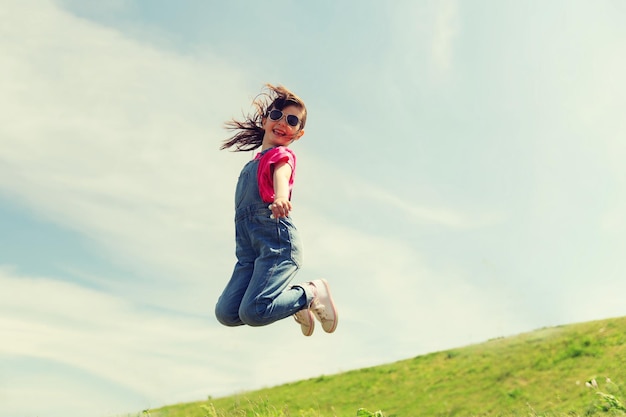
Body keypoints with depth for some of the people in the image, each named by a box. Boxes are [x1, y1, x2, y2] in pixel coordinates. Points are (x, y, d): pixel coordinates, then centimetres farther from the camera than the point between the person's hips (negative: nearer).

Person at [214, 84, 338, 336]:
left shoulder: (282, 154, 4)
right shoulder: (253, 163, 26)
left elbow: (281, 175, -21)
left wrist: (281, 197, -41)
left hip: (276, 240, -7)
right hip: (249, 250, 7)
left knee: (252, 312, -25)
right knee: (226, 313, -11)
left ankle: (312, 294, 2)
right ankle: (293, 302, 11)